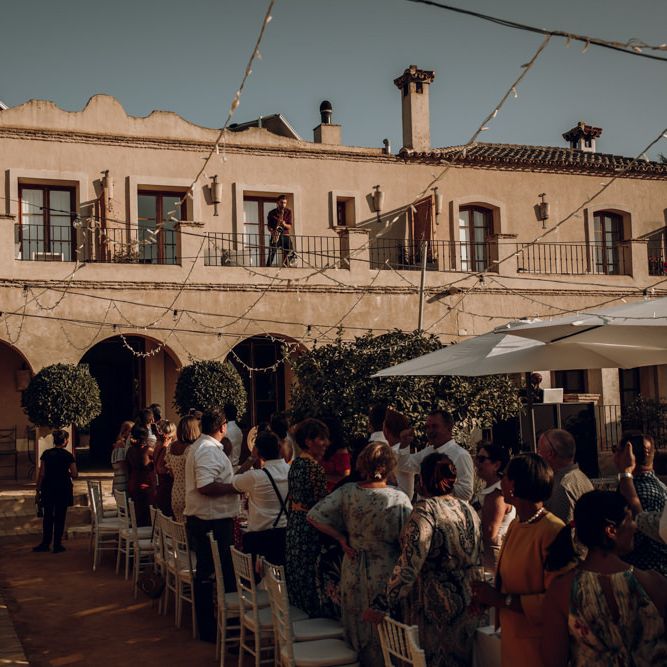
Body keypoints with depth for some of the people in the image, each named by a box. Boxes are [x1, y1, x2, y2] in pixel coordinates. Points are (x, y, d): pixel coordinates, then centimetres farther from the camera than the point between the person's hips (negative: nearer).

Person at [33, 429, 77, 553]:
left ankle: (45, 544, 17)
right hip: (63, 488, -2)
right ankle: (57, 545, 9)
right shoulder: (68, 456, -9)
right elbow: (74, 475, -8)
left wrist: (38, 488, 7)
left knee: (47, 516, 13)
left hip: (48, 488, 2)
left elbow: (41, 474, -2)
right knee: (60, 517, 6)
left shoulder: (46, 454, -3)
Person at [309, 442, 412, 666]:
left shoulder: (346, 492, -8)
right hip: (385, 574, -4)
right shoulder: (399, 499, -18)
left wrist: (341, 538, 0)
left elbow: (314, 516, -6)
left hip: (353, 570, 4)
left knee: (358, 629, 20)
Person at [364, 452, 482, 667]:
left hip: (436, 607, -6)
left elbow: (409, 565, -23)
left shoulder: (426, 509, -16)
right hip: (467, 606, 7)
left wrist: (383, 605, -22)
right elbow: (476, 559, 13)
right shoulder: (468, 510, 5)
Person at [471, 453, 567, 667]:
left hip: (539, 648, -8)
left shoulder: (553, 531, -21)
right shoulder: (515, 525, 7)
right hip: (511, 641, 8)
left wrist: (501, 599, -22)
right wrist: (489, 595, -2)